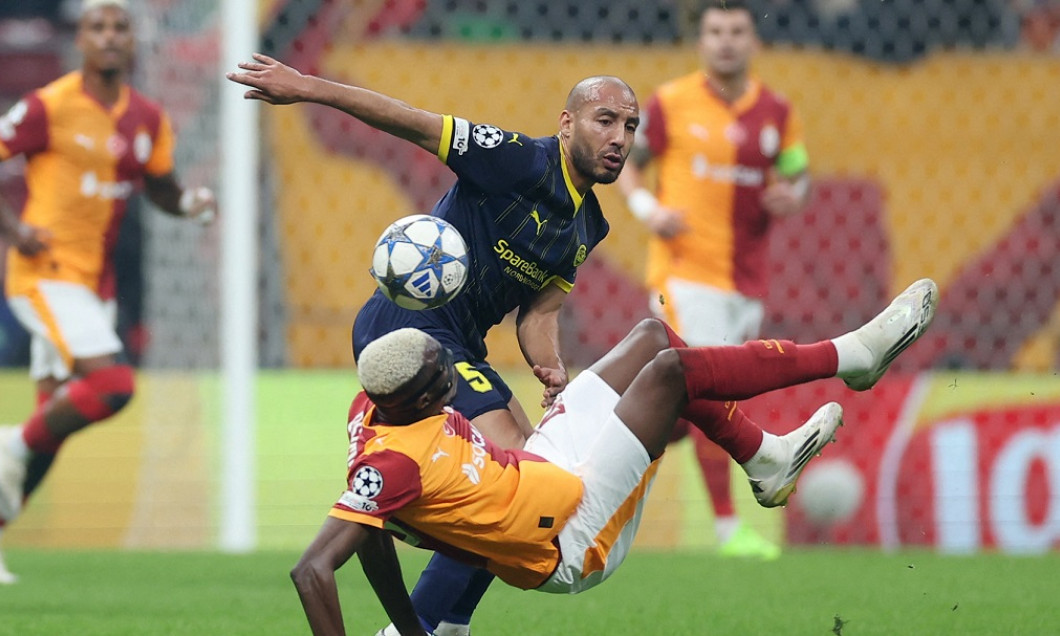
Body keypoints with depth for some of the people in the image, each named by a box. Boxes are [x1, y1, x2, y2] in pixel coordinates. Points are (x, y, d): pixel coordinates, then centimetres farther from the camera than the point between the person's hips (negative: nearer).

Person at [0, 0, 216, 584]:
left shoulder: (147, 119, 7)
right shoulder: (49, 107, -12)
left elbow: (161, 190, 20)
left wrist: (193, 203, -2)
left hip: (97, 283, 7)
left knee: (56, 417, 8)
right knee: (111, 383, -24)